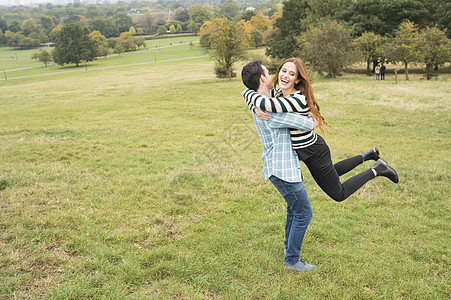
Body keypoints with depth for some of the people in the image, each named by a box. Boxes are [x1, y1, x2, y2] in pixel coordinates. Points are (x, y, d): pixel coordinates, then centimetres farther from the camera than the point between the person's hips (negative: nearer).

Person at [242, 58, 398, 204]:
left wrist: (247, 92, -27)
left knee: (338, 194, 11)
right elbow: (253, 100, 1)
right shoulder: (277, 93, -5)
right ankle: (368, 155, 46)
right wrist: (257, 110, -23)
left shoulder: (299, 99, -32)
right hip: (300, 150, 9)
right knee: (332, 172, 35)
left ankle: (377, 169, 22)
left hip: (313, 151, -9)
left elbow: (266, 104, -46)